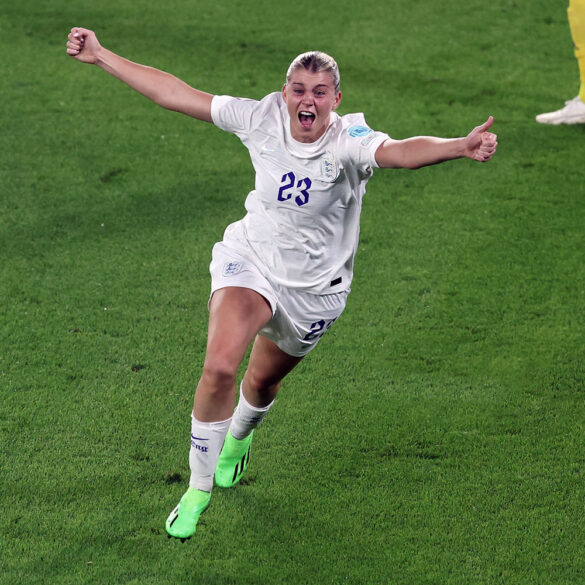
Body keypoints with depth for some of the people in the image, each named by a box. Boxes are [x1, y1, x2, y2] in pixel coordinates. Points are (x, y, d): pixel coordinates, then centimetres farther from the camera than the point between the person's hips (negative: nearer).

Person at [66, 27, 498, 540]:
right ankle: (199, 487, -3)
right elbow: (177, 94, -9)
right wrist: (100, 55, -8)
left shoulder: (349, 142, -24)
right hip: (249, 261, 0)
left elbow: (402, 151, -45)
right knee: (219, 367, -23)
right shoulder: (263, 119, -15)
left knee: (262, 382, 20)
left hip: (313, 289, 0)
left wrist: (461, 147, -66)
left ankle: (240, 435, 60)